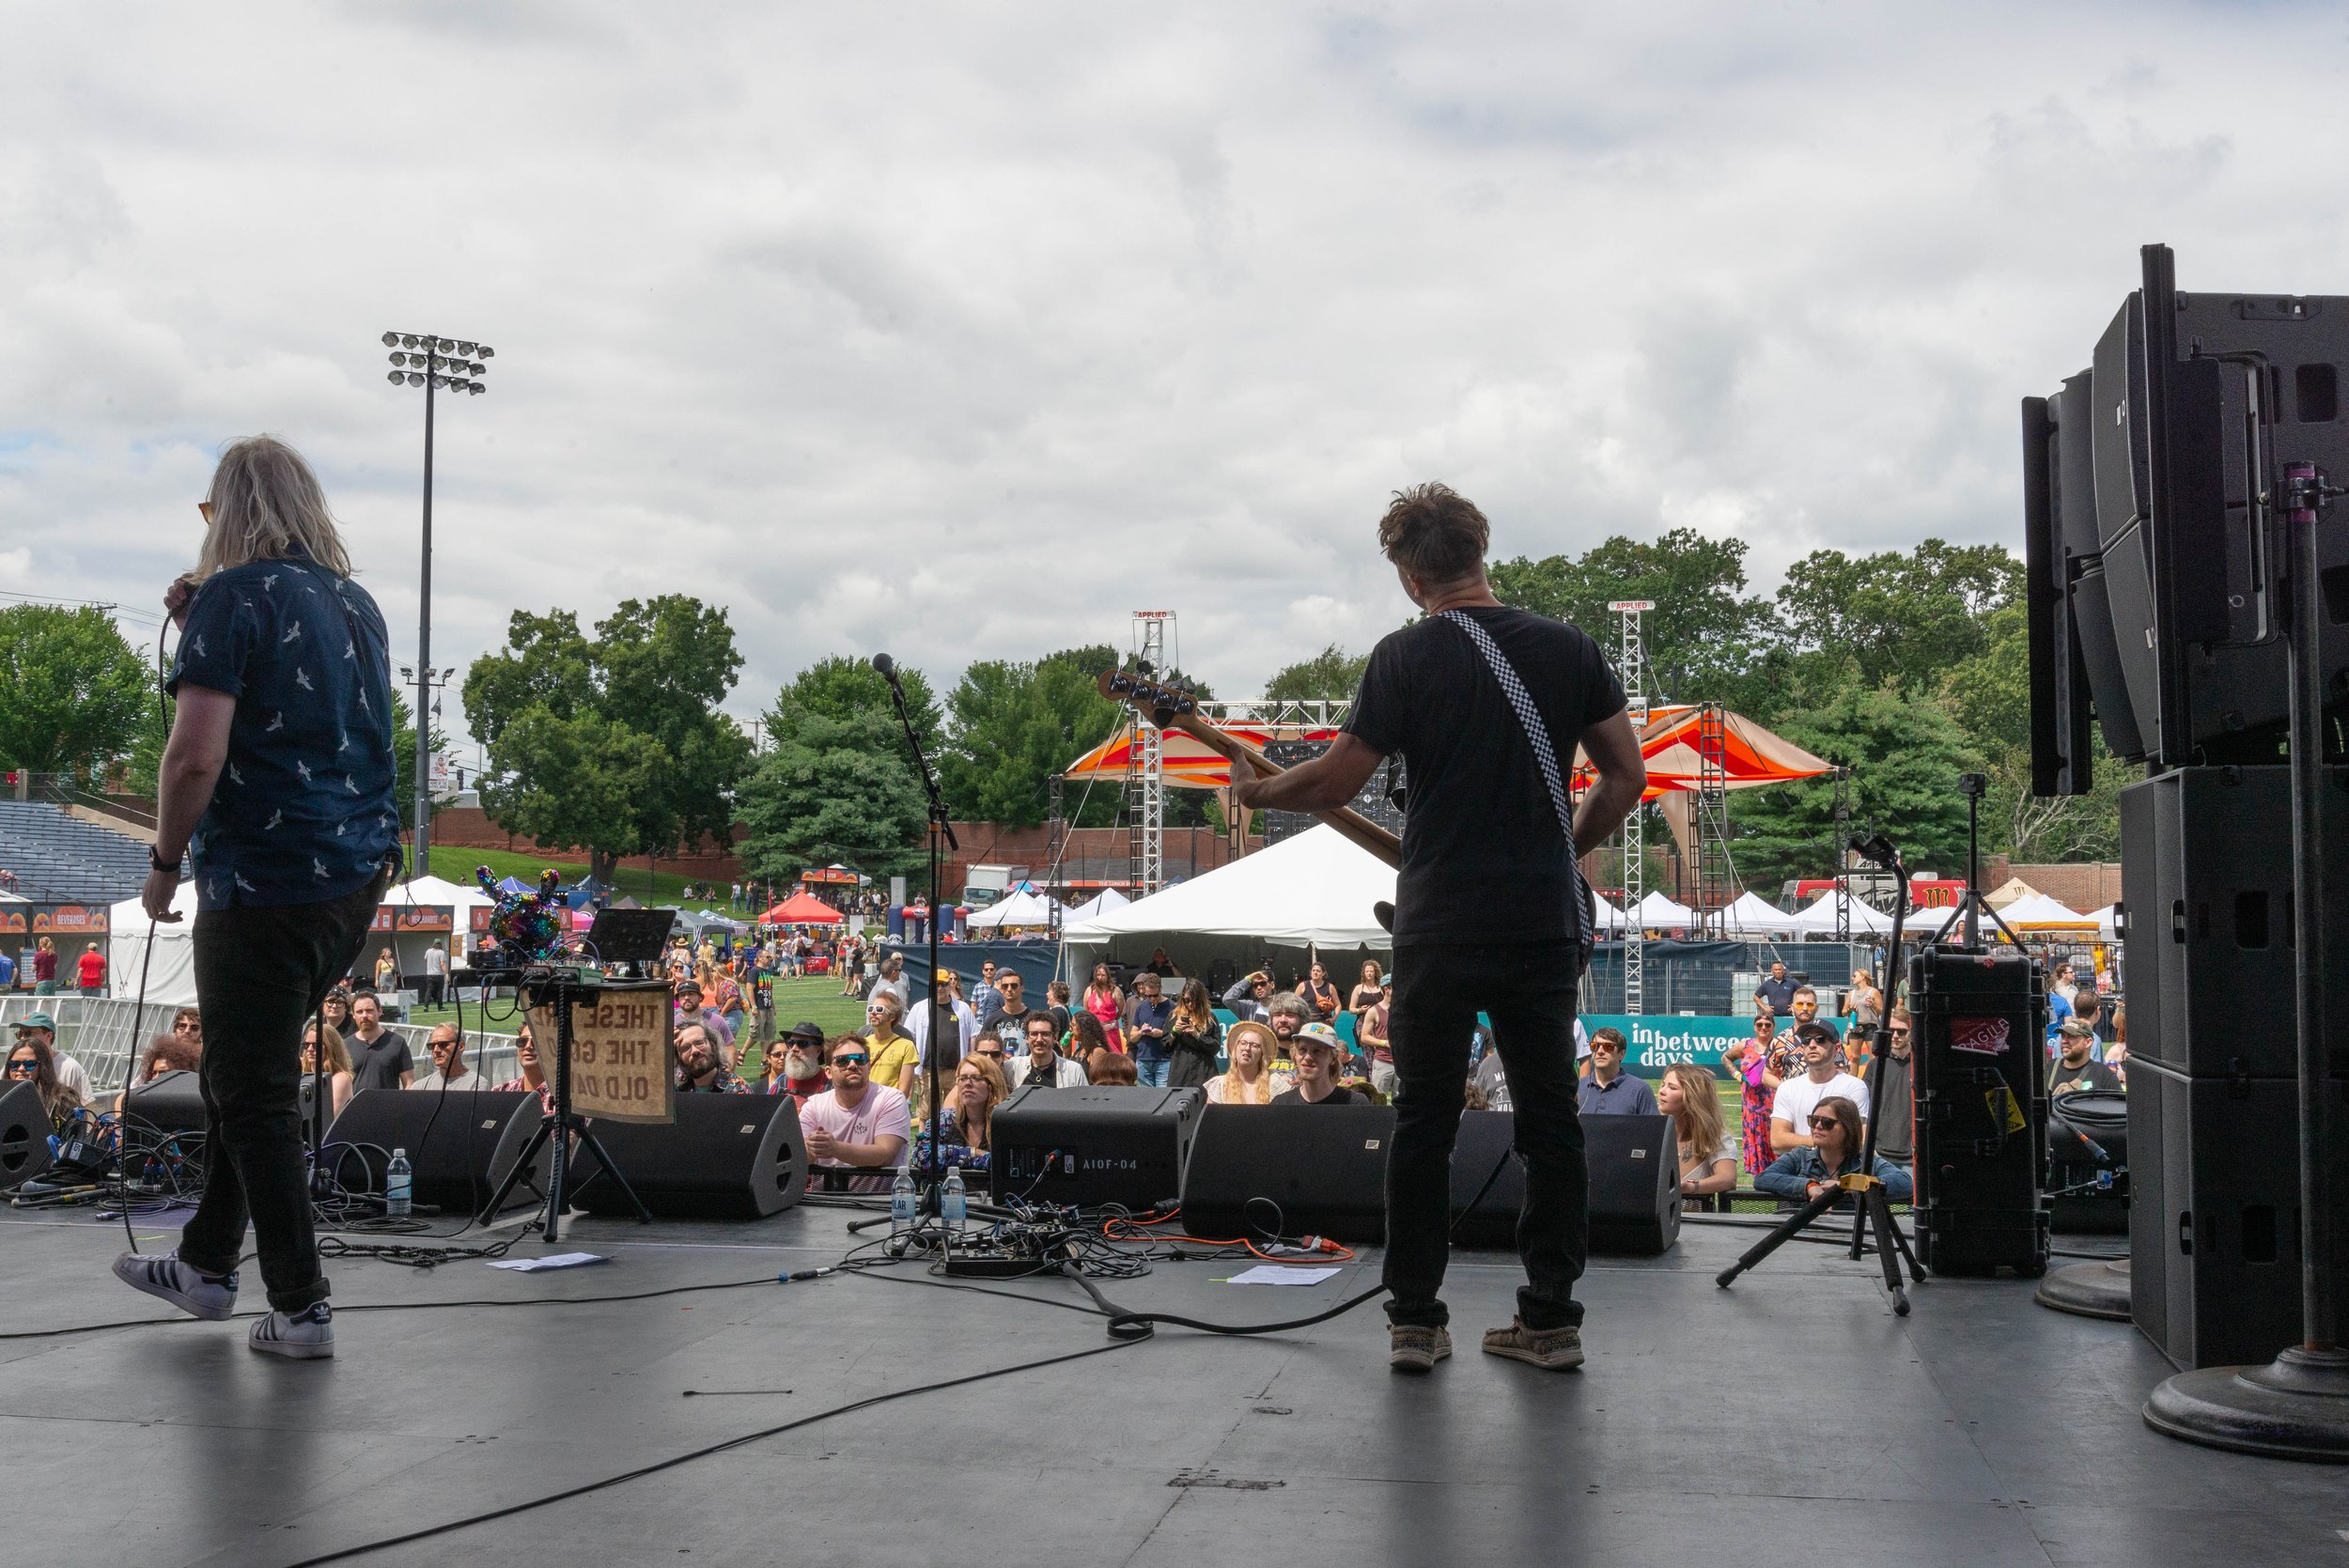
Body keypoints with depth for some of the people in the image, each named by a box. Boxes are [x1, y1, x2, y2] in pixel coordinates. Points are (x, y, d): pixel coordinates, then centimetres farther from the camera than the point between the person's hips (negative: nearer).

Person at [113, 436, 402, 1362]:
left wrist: (165, 860, -5)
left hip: (266, 884, -8)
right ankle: (207, 1264, 31)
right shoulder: (357, 605, 13)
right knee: (242, 1070, 21)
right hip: (358, 877, 8)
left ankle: (301, 1309, 8)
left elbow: (196, 755, -20)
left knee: (253, 1094, 3)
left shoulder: (234, 597, -10)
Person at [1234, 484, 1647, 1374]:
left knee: (1424, 1123, 7)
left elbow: (1335, 782, -6)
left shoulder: (1407, 657, -6)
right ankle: (1552, 1318, 12)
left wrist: (1256, 794, 11)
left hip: (1441, 930, -3)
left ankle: (1414, 1319, 10)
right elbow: (1627, 777, 6)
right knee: (1551, 1120, 10)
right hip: (1546, 925, 3)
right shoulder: (1570, 649, 5)